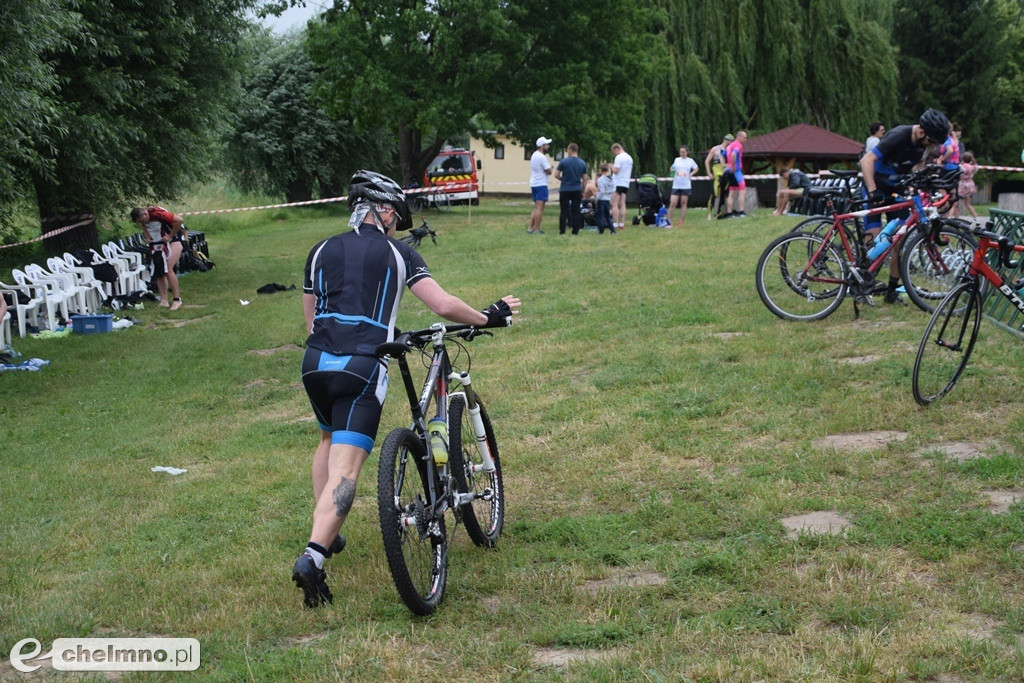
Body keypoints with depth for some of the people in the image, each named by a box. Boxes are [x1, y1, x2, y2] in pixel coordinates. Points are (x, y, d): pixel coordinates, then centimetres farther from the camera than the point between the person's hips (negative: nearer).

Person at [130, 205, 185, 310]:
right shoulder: (142, 218, -4)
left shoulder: (157, 213, -28)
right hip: (157, 243, 8)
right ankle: (164, 301, 5)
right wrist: (147, 237, 4)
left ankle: (176, 299, -13)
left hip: (173, 239, -8)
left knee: (168, 269, -19)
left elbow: (179, 220, -29)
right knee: (159, 272, 2)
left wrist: (170, 236, -21)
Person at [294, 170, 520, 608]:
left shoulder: (322, 251, 19)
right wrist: (489, 317, 18)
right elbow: (444, 306, 2)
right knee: (345, 468, -8)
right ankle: (313, 557, -24)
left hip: (316, 362, 5)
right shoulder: (397, 253, 8)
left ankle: (325, 535, 33)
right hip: (362, 367, -5)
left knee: (330, 439, 30)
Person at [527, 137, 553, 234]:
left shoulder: (534, 155, 14)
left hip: (533, 184, 9)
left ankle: (530, 228, 12)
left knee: (536, 207, 15)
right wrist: (550, 166, 4)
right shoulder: (542, 157, -16)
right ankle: (537, 230, -7)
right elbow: (549, 171, -16)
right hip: (541, 184, -9)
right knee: (540, 208, -7)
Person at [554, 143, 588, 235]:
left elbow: (556, 175, -5)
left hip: (565, 190, -2)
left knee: (564, 211, 3)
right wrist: (583, 192, 15)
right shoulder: (582, 163, 3)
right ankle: (575, 231, 4)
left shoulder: (564, 161, -7)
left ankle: (562, 231, 3)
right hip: (577, 190, 2)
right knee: (576, 211, 6)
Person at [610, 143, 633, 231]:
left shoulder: (619, 157, -12)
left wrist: (612, 166, 1)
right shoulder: (629, 158, 14)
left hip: (617, 183, -8)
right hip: (626, 184, 8)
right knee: (622, 204, 8)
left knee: (614, 204, -5)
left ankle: (615, 225, -10)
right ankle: (622, 225, 5)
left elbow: (616, 170, -19)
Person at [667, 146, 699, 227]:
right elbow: (672, 168, 19)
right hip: (676, 185, 0)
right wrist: (671, 169, -4)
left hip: (686, 186, 0)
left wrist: (691, 174, 4)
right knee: (672, 203, -9)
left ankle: (681, 223, 9)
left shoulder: (690, 161, 5)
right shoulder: (677, 160, 8)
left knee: (683, 204, 3)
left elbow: (696, 168, 20)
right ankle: (669, 222, -4)